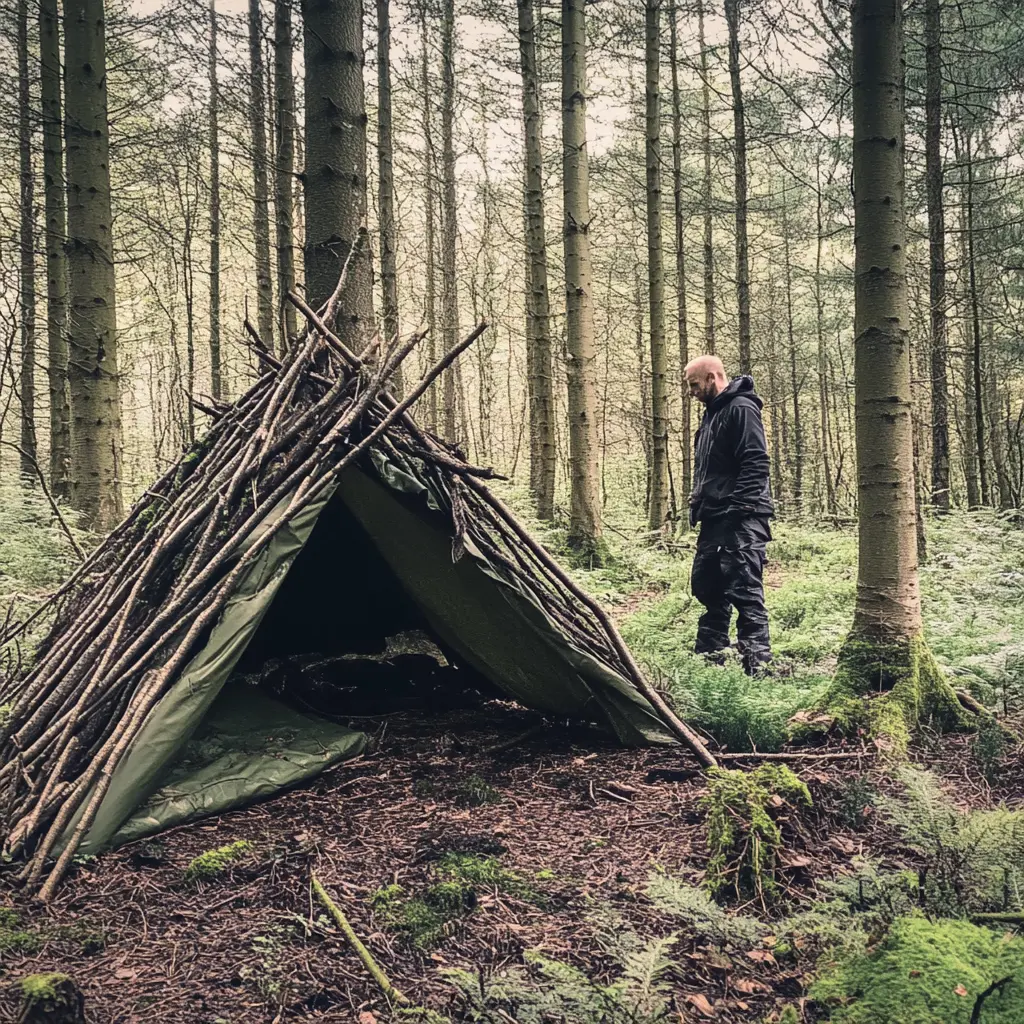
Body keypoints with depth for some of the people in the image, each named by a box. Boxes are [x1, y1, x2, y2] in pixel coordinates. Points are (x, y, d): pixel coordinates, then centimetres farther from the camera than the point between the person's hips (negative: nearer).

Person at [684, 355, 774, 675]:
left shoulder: (741, 408, -10)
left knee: (744, 589, -11)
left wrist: (738, 507, -22)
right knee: (706, 585, 14)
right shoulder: (713, 413, 20)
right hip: (715, 518, 10)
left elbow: (756, 464, -19)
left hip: (740, 519, -10)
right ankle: (709, 655, 25)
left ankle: (757, 663, -8)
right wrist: (699, 500, 16)